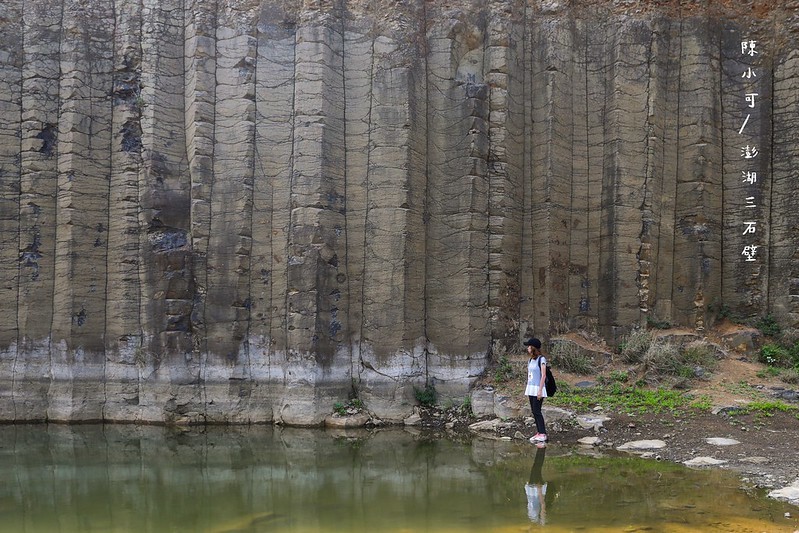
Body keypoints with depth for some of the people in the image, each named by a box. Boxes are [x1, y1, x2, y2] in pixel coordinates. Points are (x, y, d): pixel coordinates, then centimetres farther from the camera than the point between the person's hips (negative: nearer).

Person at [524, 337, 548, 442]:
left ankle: (542, 434, -7)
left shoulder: (541, 359, -10)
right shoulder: (530, 360, 13)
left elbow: (543, 376, -14)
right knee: (534, 411, 8)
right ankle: (538, 432, 12)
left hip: (538, 389, -8)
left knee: (537, 411, -10)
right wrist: (527, 390, 15)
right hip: (530, 388, 8)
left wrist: (540, 390, -17)